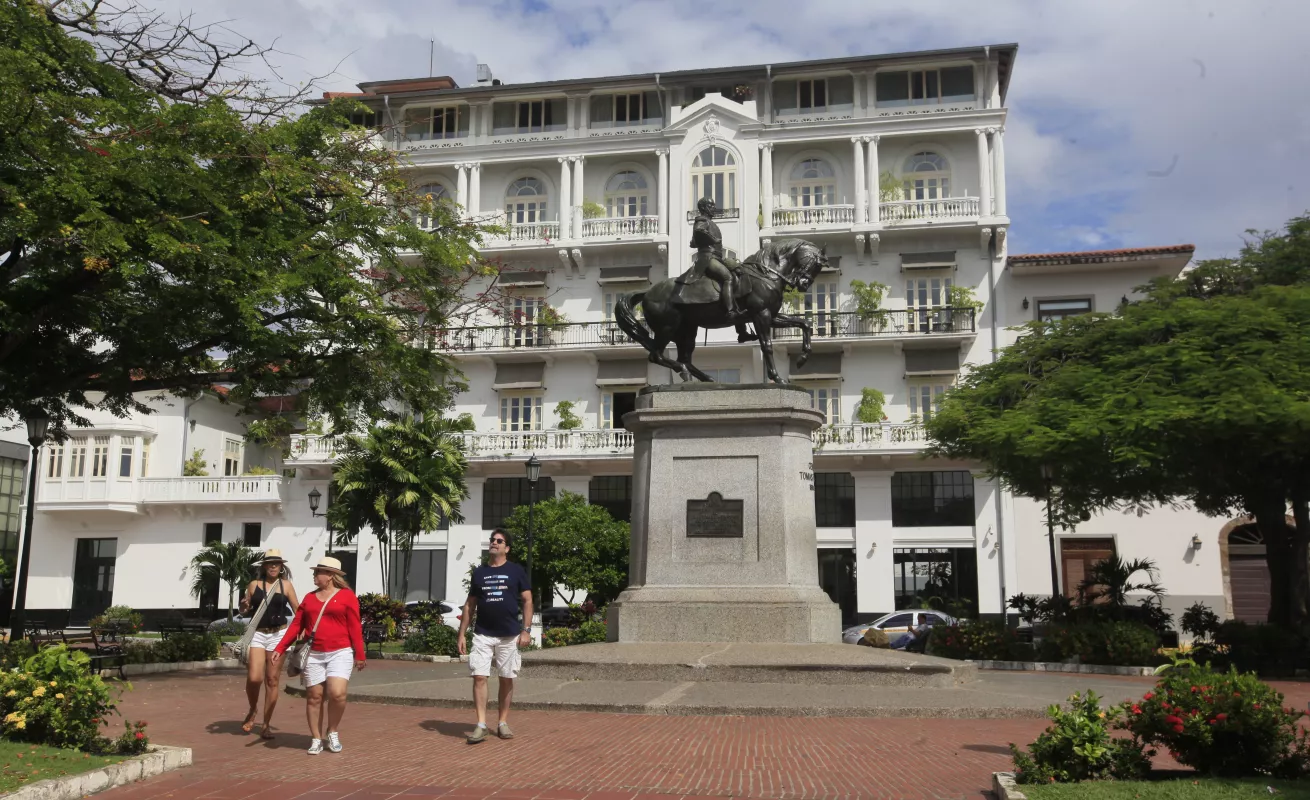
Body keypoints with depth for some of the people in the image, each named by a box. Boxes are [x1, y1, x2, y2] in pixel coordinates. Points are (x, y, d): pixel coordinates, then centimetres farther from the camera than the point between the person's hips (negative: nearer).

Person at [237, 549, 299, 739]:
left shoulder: (286, 585, 4)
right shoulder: (254, 585, 6)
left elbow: (297, 610, 6)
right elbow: (244, 611, 15)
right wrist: (244, 607, -8)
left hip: (278, 635, 0)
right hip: (257, 634, 0)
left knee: (272, 681, 2)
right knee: (254, 678, -13)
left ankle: (266, 725, 12)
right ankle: (252, 711, 18)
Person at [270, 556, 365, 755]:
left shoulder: (347, 596, -2)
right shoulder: (309, 598, 12)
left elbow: (355, 628, -4)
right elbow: (296, 625, 9)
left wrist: (359, 655, -6)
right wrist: (280, 649, 2)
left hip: (340, 653, -4)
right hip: (314, 654, 4)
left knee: (337, 694, -17)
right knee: (314, 697, 5)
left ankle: (333, 732, 7)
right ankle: (316, 739, 16)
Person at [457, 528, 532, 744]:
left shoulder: (516, 571, 1)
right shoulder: (479, 572, 9)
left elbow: (527, 601, 0)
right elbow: (470, 605, 12)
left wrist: (526, 629, -9)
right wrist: (461, 634, 6)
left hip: (509, 635, -1)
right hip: (482, 635, 1)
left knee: (507, 679, 6)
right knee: (479, 677, -8)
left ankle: (503, 723, 18)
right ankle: (481, 726, -6)